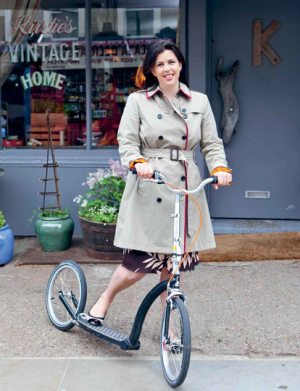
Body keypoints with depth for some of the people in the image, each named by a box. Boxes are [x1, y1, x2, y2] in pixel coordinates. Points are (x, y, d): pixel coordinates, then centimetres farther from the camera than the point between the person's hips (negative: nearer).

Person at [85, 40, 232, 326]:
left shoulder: (200, 101, 13)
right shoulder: (137, 100, 6)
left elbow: (211, 144, 11)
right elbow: (127, 141, -1)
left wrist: (220, 168, -9)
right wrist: (138, 162, -23)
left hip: (185, 190, 3)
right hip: (149, 190, -3)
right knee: (140, 263, -5)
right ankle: (105, 299, 25)